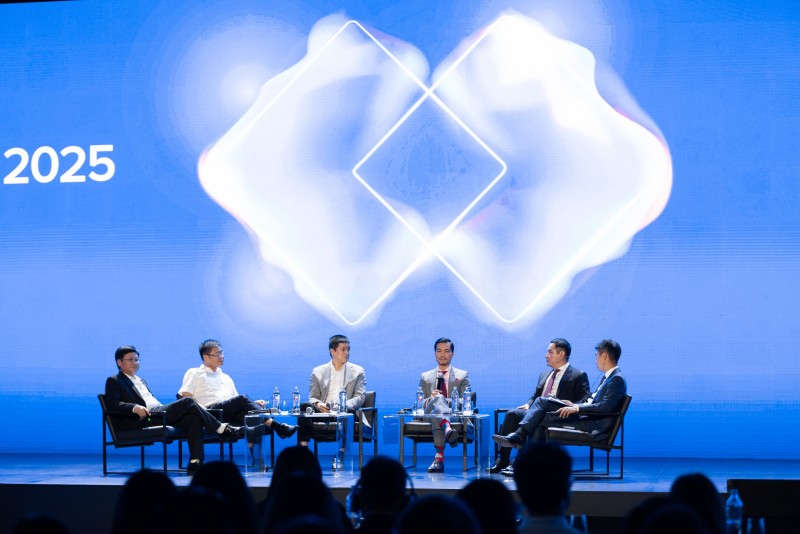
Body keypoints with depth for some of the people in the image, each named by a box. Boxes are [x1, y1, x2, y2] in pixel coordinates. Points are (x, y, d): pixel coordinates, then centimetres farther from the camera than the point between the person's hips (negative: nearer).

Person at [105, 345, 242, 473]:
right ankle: (222, 429, -15)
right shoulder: (114, 381, 9)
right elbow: (112, 405, -8)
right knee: (188, 402, -20)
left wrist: (165, 408, 10)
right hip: (142, 420, -8)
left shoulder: (141, 381, 34)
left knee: (193, 417, -20)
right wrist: (134, 408, -25)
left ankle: (195, 462, -29)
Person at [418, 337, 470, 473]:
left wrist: (445, 401, -12)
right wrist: (431, 399, -8)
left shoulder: (462, 376, 22)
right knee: (438, 398, -38)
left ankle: (439, 456, -61)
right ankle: (448, 429, -73)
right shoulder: (425, 377, 27)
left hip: (454, 415, 0)